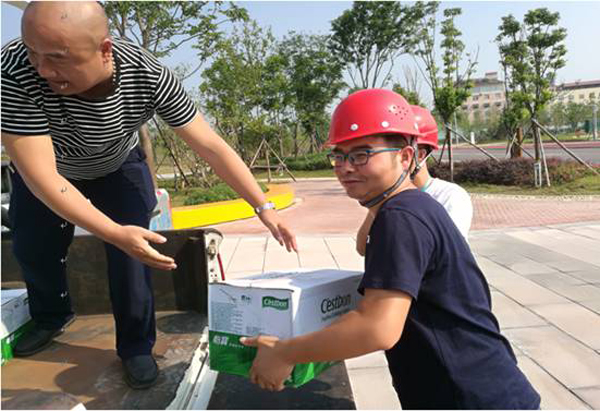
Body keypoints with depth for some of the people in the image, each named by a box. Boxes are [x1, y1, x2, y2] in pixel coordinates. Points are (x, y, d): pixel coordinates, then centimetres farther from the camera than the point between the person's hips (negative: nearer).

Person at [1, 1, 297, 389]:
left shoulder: (148, 76, -37)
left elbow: (211, 144, -31)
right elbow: (42, 177, -39)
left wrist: (264, 208, -33)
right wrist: (115, 233, -49)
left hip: (118, 168, 0)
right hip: (45, 171, 1)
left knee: (132, 254, -9)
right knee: (33, 250, 13)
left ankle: (136, 346, 16)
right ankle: (52, 317, 46)